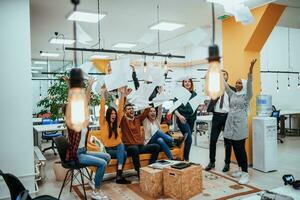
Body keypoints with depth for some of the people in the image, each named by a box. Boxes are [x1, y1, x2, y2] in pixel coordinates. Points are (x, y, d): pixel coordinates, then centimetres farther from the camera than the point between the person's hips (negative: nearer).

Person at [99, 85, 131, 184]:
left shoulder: (116, 123, 5)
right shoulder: (103, 123, -4)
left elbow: (120, 110, -1)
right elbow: (102, 110, -16)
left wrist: (122, 95, -7)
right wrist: (103, 94, -23)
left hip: (118, 147, 4)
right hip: (108, 149, -4)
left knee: (121, 146, -31)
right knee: (123, 154, -28)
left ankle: (119, 175, -29)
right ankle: (119, 176, -19)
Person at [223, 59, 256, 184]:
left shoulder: (247, 95, 0)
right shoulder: (232, 94, 13)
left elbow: (249, 84, -14)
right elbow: (225, 85, 12)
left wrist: (250, 70, -28)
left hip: (240, 125, -5)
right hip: (231, 125, 5)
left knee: (241, 149, -6)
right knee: (235, 148, 11)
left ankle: (245, 173, -1)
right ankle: (240, 169, 23)